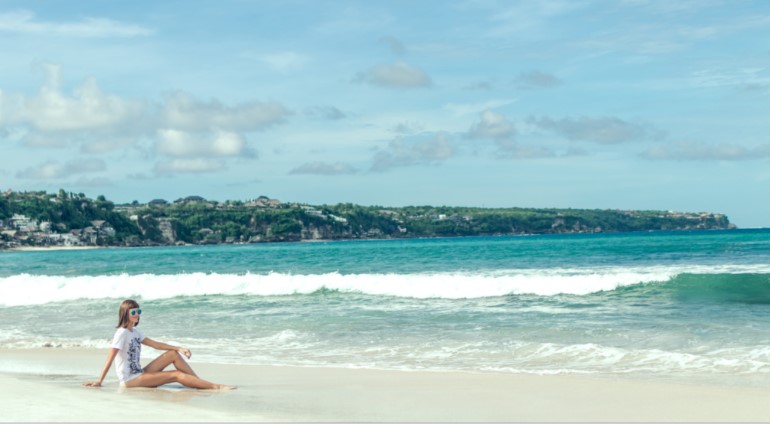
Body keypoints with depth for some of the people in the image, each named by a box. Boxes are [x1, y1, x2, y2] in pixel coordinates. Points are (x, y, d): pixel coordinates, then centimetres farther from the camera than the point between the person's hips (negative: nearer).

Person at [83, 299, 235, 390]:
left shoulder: (134, 332, 12)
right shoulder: (122, 333, -15)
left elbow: (155, 344, 13)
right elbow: (110, 359, -20)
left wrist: (179, 348, 3)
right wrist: (99, 382, -24)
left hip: (138, 374, 9)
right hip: (130, 380, -9)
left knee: (174, 354, -2)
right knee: (177, 375, -17)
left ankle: (200, 382, -4)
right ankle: (216, 387, -20)